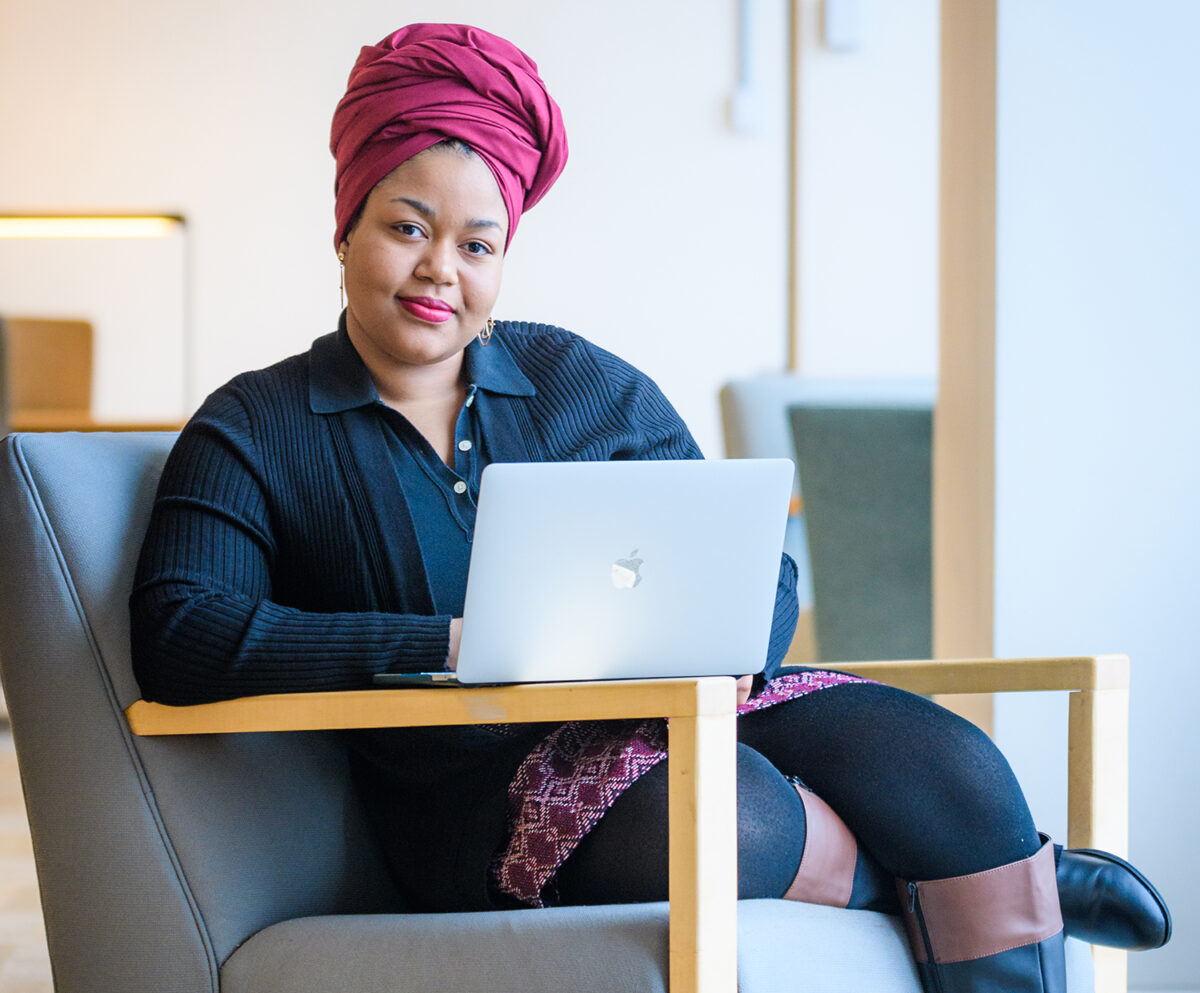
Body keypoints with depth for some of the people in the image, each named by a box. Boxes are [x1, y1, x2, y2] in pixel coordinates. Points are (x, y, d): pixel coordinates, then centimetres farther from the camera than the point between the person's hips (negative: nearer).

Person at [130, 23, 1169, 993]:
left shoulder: (586, 385, 13)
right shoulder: (255, 433, 3)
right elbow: (177, 638, -12)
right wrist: (447, 645, -19)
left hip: (674, 711, 4)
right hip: (482, 786, -3)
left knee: (955, 770, -23)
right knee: (717, 810, -34)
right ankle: (912, 884, -6)